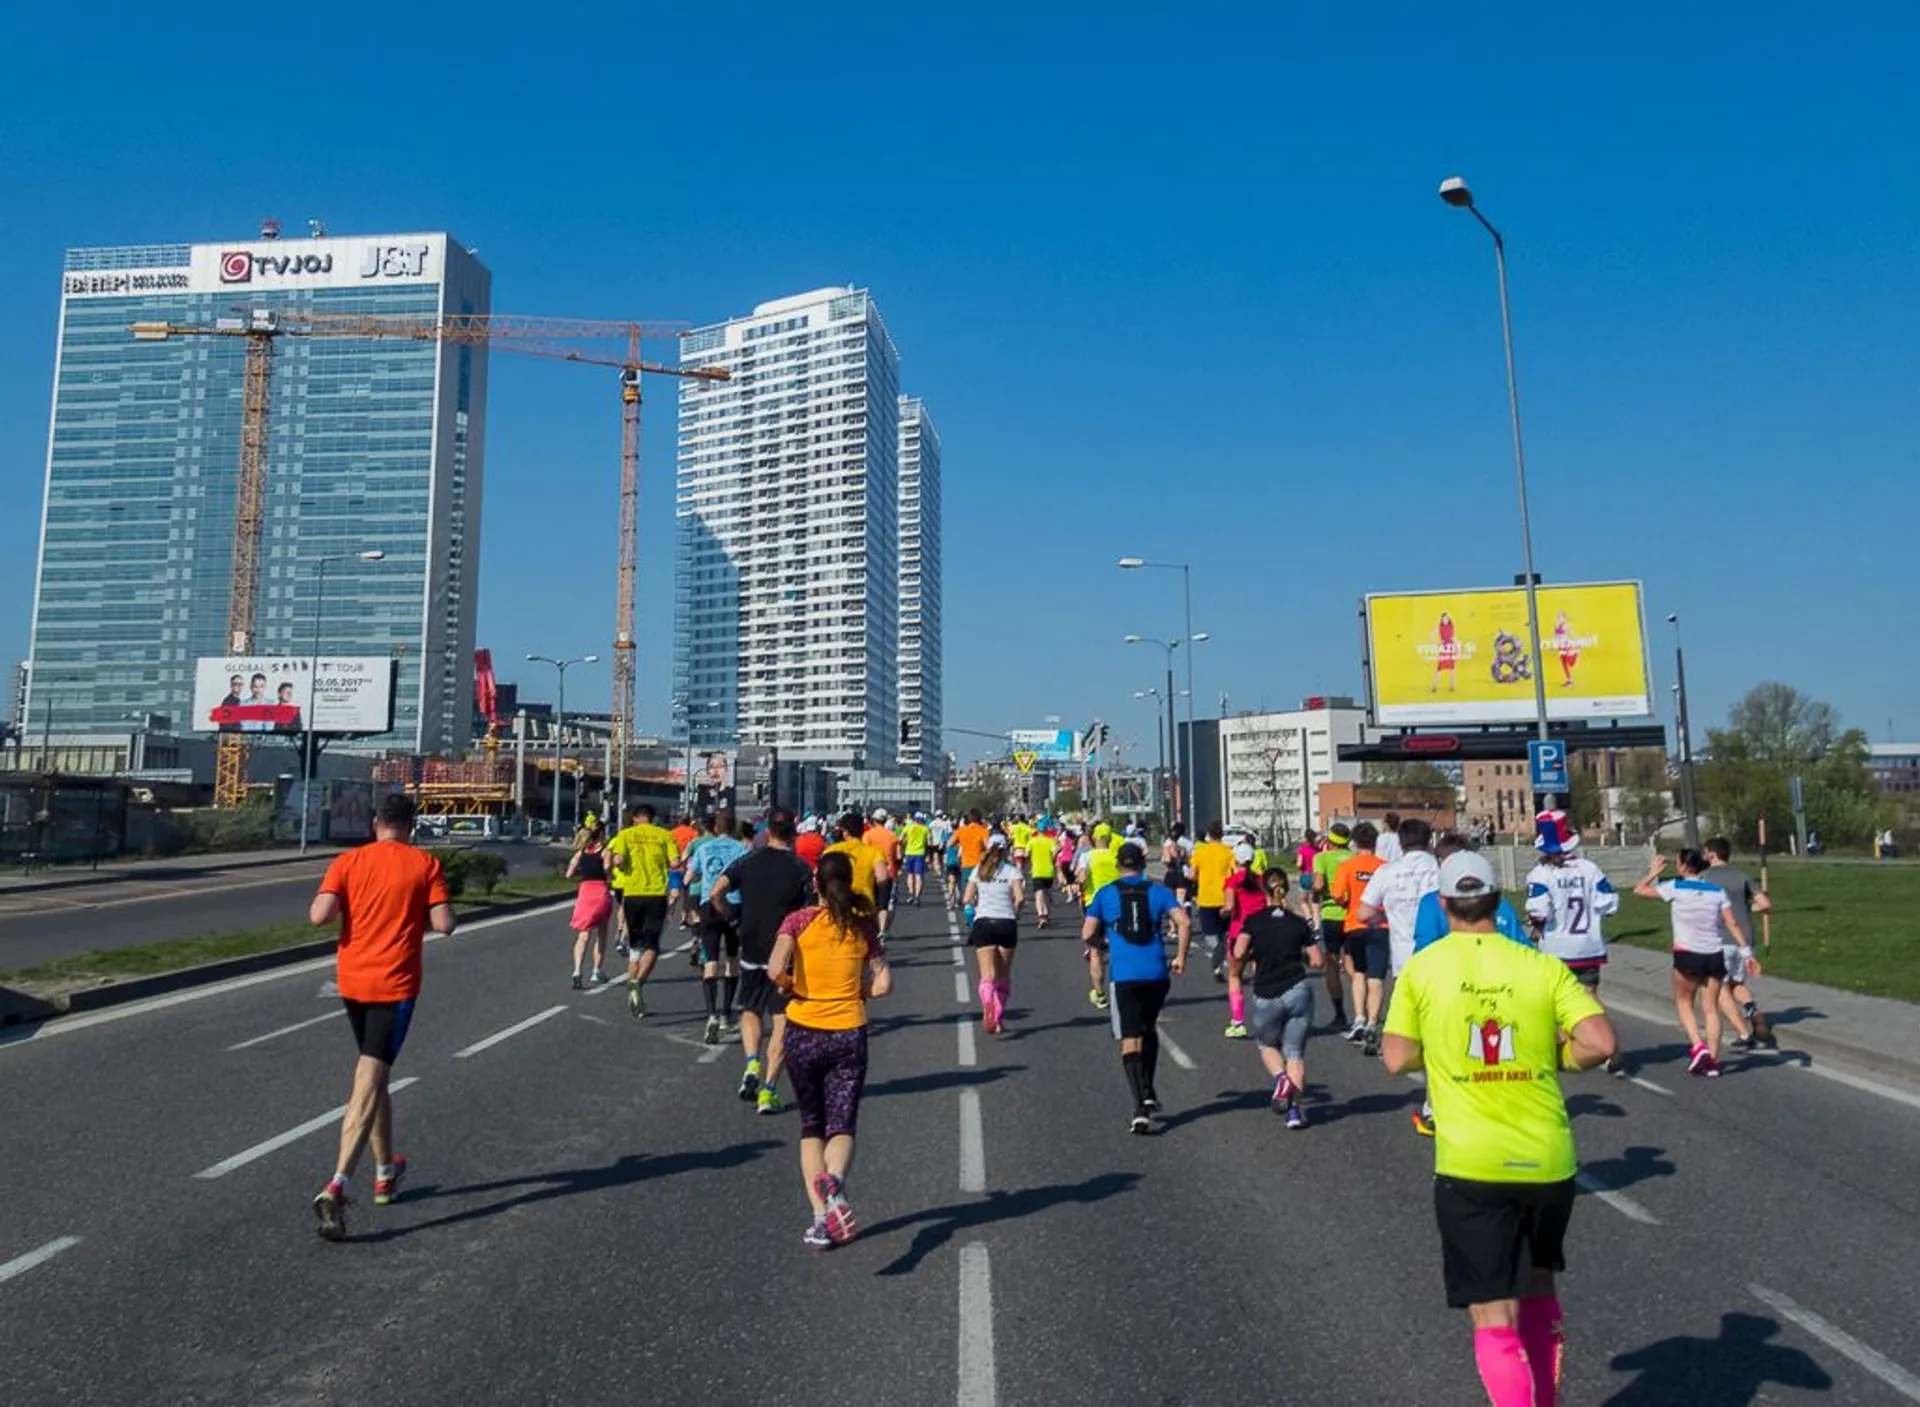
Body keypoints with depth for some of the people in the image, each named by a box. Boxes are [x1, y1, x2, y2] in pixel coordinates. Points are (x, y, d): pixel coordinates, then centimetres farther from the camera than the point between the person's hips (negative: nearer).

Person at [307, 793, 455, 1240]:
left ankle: (386, 1173, 33)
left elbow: (319, 916, -11)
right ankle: (336, 1187, -19)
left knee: (374, 1074, 20)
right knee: (369, 1082, -6)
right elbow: (444, 924, -10)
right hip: (395, 984, -4)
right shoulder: (425, 864, -4)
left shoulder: (349, 861, 2)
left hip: (351, 981, 4)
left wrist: (349, 906, 10)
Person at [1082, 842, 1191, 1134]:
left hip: (1123, 976, -2)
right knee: (1149, 1028, 25)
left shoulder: (1105, 894, 6)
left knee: (1130, 1040, -1)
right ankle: (1148, 1092, 20)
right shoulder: (1158, 891, 8)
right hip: (1157, 973, 2)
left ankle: (1140, 1107, -12)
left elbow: (1087, 935, 1)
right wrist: (1180, 957, 3)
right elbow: (1183, 923, -6)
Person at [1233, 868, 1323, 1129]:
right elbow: (1318, 961, 4)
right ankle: (1294, 1107, -5)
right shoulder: (1299, 923, 6)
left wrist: (1248, 959, 8)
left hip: (1266, 997, -1)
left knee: (1267, 1044, 22)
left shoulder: (1253, 920, -1)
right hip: (1298, 990, 1)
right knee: (1295, 1053, 9)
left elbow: (1238, 954, -13)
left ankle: (1281, 1079, -6)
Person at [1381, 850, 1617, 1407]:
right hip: (1548, 1161, 3)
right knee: (1539, 1286, 27)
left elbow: (1397, 1059, -6)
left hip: (1470, 1166, -3)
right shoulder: (1543, 966, -2)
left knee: (1494, 1317, 2)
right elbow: (1600, 1042, -11)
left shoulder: (1421, 968, -4)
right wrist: (1555, 1057, 8)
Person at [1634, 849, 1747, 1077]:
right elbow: (1732, 924, 1)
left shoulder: (1675, 888, -4)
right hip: (1714, 955, 3)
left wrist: (1654, 872, 18)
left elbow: (1639, 890, 3)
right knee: (1711, 1007, 9)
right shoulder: (1717, 891, 6)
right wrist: (1746, 951, 3)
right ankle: (1713, 1060, 9)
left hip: (1687, 954, -3)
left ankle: (1698, 1046, -5)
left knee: (1683, 1002, 14)